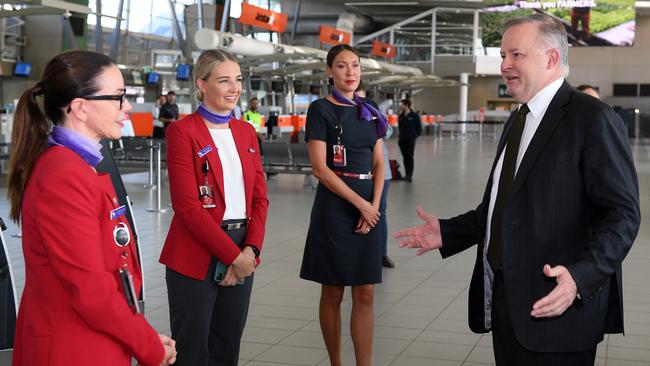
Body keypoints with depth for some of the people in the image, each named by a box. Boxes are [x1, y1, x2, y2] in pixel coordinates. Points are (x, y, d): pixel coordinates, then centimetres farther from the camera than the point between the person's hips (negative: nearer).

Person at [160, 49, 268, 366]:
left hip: (242, 254, 6)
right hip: (196, 257, -6)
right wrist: (233, 255, -15)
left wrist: (250, 249, -8)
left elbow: (259, 198, 8)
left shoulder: (246, 132, 11)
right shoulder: (182, 132, -9)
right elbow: (188, 206, -15)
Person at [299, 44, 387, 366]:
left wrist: (375, 205, -6)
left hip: (369, 209, 5)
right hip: (334, 207, -4)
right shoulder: (321, 110, -4)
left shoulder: (369, 112, 12)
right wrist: (360, 204, -13)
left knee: (365, 295, 3)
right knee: (332, 293, 5)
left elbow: (379, 164, 10)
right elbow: (320, 168, -11)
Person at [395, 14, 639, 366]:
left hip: (555, 307, -8)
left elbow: (621, 214, -16)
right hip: (504, 298, 8)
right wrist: (447, 232, 11)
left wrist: (581, 276, -30)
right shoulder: (519, 119, 16)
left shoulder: (592, 118, -11)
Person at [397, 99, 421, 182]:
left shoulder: (414, 116, -5)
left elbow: (419, 128, -1)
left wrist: (415, 135, 1)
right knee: (405, 157, 7)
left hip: (410, 139, -5)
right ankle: (407, 174, 14)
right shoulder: (400, 116, 8)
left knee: (409, 157, -7)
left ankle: (409, 175, -6)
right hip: (402, 139, 5)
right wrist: (401, 135, 8)